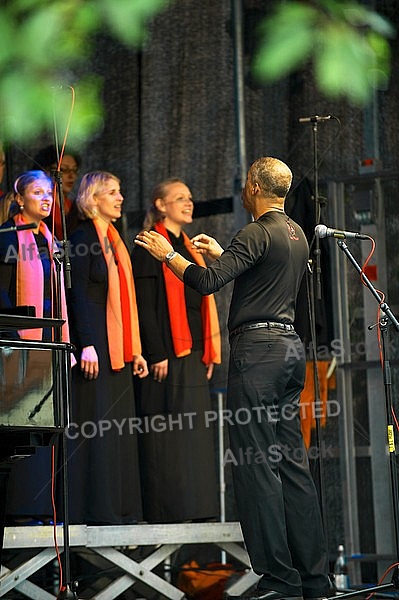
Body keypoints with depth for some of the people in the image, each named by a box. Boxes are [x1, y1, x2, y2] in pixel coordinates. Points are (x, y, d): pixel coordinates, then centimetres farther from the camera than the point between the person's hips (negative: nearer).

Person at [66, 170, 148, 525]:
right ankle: (95, 509, -6)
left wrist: (135, 349, 17)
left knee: (119, 425, 7)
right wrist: (87, 345, -20)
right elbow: (78, 293, -13)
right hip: (96, 345, -9)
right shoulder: (83, 238, -6)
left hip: (119, 348, 9)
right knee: (94, 425, -8)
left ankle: (119, 507, 9)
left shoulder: (114, 241, 19)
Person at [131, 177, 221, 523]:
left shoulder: (189, 248, 21)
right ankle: (165, 512, -7)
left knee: (193, 436, 6)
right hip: (167, 352, -8)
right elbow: (145, 303, -12)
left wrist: (209, 352, 13)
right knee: (166, 435, -8)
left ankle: (192, 511, 8)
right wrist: (156, 354, -19)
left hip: (192, 354, 8)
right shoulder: (151, 246, -4)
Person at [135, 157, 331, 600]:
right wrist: (220, 253, 39)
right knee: (292, 461, 9)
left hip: (258, 348, -9)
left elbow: (207, 282, -20)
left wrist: (167, 254, -6)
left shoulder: (258, 233, -11)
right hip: (290, 345, 9)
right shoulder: (297, 235, 17)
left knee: (256, 463, -8)